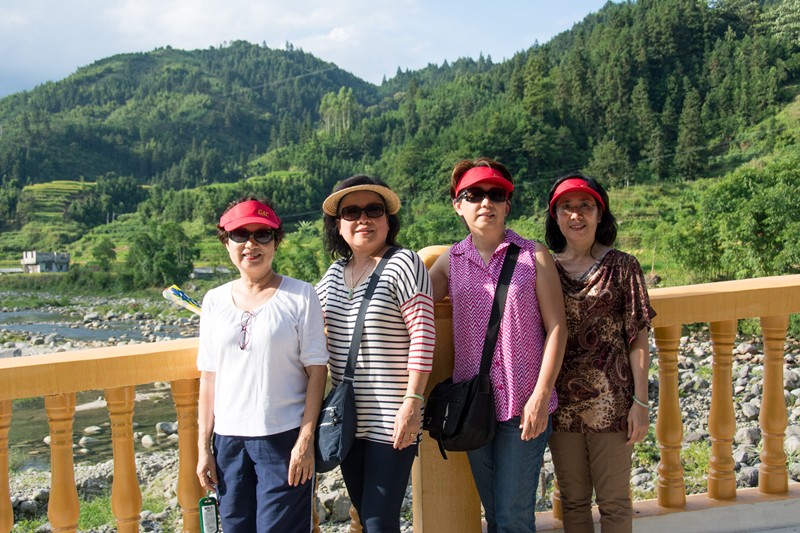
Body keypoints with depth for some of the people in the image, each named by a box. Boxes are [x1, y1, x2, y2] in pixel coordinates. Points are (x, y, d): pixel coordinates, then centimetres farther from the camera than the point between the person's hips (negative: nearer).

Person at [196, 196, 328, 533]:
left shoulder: (300, 295, -3)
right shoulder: (215, 300, 8)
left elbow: (316, 371, -5)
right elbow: (208, 377, 9)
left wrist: (306, 438, -10)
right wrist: (203, 446, 8)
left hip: (284, 438, -4)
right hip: (227, 440, 4)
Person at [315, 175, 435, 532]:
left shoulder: (403, 263, -9)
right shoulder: (334, 273, 11)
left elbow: (422, 335, -14)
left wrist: (412, 402, -18)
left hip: (391, 420, -6)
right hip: (347, 419, 7)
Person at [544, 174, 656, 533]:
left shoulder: (622, 267, -1)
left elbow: (638, 338, -2)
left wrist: (641, 401, -8)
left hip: (610, 401, -2)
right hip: (561, 401, 2)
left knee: (614, 502, 6)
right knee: (573, 501, 14)